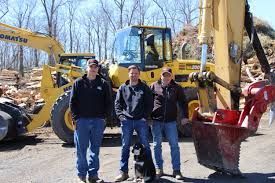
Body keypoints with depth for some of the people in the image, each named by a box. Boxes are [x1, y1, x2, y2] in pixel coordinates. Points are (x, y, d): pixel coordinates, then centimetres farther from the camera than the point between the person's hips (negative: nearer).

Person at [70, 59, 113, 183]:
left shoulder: (103, 84, 7)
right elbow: (72, 102, 1)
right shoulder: (79, 83, 3)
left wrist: (105, 116, -3)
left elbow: (108, 102, 7)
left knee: (95, 149, 9)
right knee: (81, 149, 4)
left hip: (98, 121, 2)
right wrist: (75, 118, -7)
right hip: (82, 120, -1)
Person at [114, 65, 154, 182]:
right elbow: (117, 103, 8)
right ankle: (123, 172, 13)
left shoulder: (144, 88, 6)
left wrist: (145, 116, -7)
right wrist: (120, 115, -5)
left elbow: (150, 104, 3)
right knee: (125, 146, 5)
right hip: (126, 121, 1)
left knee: (145, 145, 5)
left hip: (141, 121, -1)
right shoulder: (123, 88, 10)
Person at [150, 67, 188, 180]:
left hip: (171, 121, 0)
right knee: (157, 145, 8)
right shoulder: (154, 86, 2)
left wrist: (184, 116, 3)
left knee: (174, 145, 1)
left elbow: (182, 102, 10)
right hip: (156, 120, 0)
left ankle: (176, 170, 11)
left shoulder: (176, 88, 6)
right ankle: (158, 169, 20)